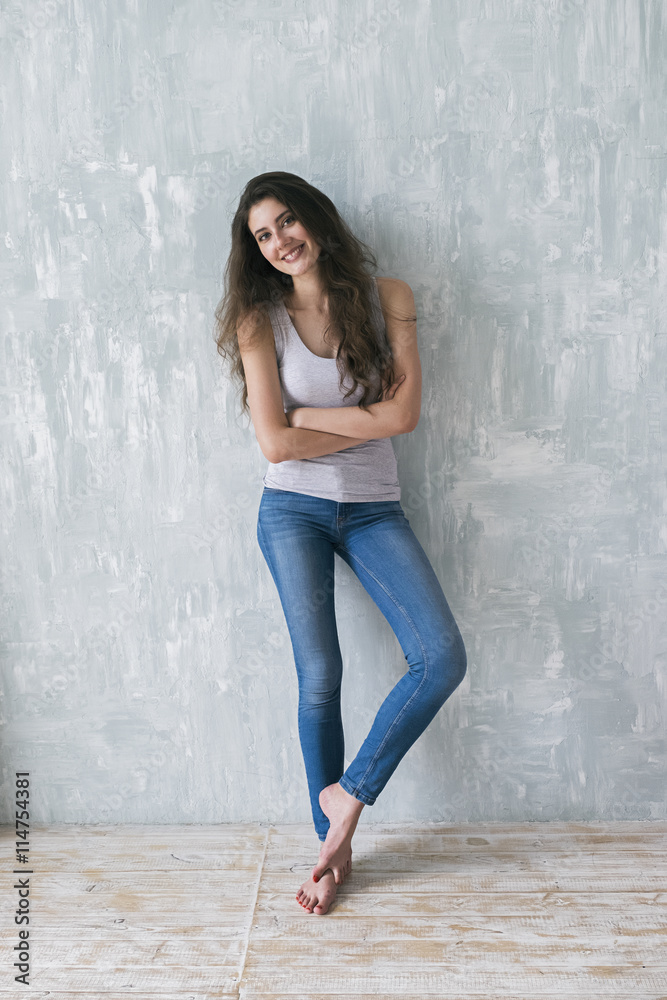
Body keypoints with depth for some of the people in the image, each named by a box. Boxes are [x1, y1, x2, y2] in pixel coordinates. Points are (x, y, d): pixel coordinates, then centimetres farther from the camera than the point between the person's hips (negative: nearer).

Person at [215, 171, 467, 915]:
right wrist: (366, 422, -9)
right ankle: (334, 845, 18)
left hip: (373, 511, 2)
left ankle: (348, 796, 7)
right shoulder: (260, 320, -1)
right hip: (294, 511, -1)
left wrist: (304, 414, -10)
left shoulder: (387, 298, 1)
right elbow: (275, 442, -11)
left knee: (443, 658, -12)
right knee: (320, 676, 0)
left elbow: (405, 412, -11)